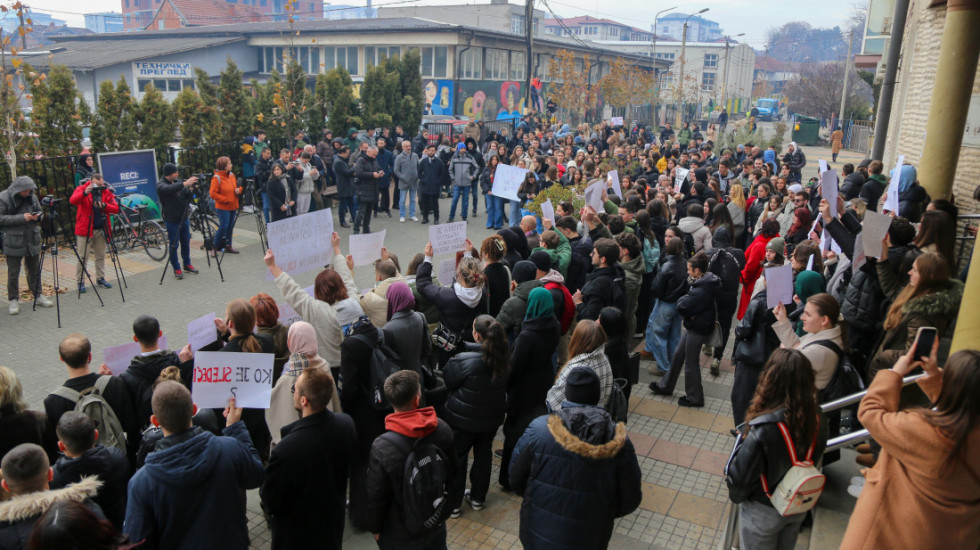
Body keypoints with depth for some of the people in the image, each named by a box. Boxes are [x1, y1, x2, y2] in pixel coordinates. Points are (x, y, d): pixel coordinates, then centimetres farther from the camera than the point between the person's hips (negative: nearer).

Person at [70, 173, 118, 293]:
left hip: (101, 230, 3)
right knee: (83, 257, 0)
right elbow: (73, 201, -24)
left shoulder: (107, 192, 3)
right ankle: (80, 281, 9)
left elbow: (116, 209, -6)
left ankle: (100, 278, 24)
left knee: (101, 256, 12)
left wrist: (104, 205, -25)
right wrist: (85, 193, -41)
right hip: (85, 229, -3)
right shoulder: (81, 189, -5)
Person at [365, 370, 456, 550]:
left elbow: (375, 496, -19)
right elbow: (452, 470, 0)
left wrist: (375, 528, -1)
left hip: (399, 533, -3)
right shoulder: (443, 429, -17)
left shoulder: (382, 448, -31)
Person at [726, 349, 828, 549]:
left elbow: (740, 476, -26)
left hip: (763, 512, -5)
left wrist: (735, 495, -4)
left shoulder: (762, 430, -38)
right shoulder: (817, 420, -20)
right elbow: (815, 460, -1)